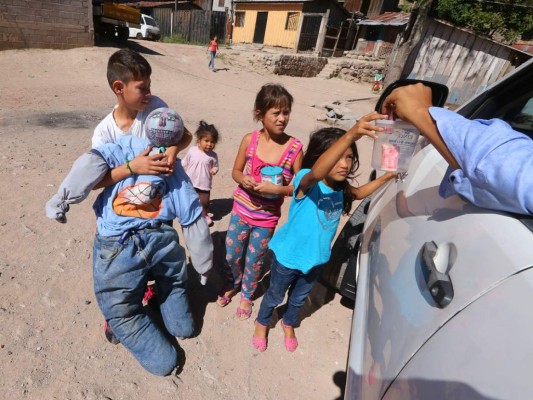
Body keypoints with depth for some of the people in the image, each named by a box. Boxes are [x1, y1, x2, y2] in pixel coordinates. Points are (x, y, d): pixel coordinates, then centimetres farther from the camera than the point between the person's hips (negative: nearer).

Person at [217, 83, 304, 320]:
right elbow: (236, 171, 1)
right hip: (241, 210, 2)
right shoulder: (250, 140, -11)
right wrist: (243, 179, -21)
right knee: (232, 254, 19)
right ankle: (233, 283, 52)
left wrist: (276, 189, -26)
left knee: (254, 260, 16)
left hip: (267, 216, -1)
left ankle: (247, 295, 46)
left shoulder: (295, 148, -16)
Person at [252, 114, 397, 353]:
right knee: (275, 295, 23)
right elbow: (316, 172, -55)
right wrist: (349, 136, -68)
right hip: (288, 256, -5)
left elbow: (360, 193, 12)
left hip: (317, 258, 5)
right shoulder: (305, 181, -31)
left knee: (300, 297, 31)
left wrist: (387, 176, -3)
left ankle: (289, 323, 62)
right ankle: (262, 323, 55)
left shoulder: (341, 188, -10)